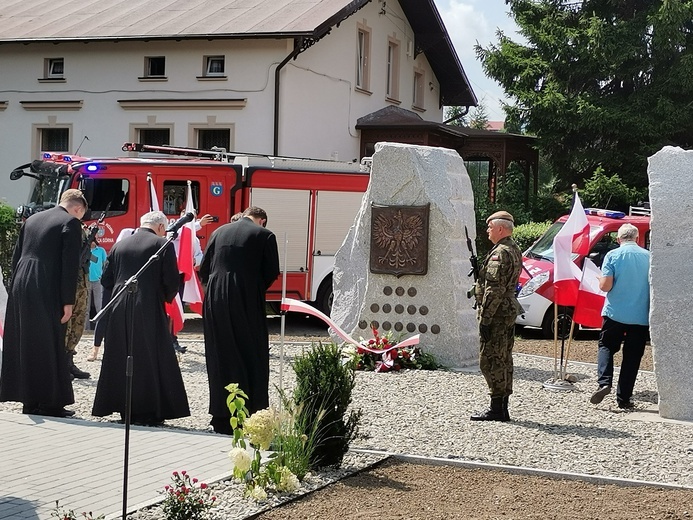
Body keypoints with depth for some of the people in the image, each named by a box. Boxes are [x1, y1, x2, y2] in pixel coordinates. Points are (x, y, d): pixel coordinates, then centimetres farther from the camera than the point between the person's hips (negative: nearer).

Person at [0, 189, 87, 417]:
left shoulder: (32, 219, 16)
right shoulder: (71, 223, -6)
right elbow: (70, 265, -12)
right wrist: (68, 302, -11)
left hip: (20, 289, 7)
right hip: (46, 292, -7)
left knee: (24, 345, 11)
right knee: (49, 347, 0)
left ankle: (30, 401, 18)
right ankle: (50, 402, 3)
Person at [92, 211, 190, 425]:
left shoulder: (120, 245, 10)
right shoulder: (162, 245, -4)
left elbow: (106, 279, 10)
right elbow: (171, 282, -8)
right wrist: (165, 298, 12)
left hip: (120, 311, 4)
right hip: (149, 310, -4)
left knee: (121, 359, 11)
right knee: (149, 360, 2)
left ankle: (125, 409, 16)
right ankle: (149, 411, 2)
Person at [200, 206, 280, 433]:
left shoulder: (219, 232, 11)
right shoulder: (264, 235, 0)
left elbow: (203, 269, 10)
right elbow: (271, 272, -1)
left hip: (216, 303, 4)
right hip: (247, 302, -4)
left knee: (220, 358, 10)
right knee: (251, 358, 5)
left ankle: (222, 419, 13)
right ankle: (250, 413, 2)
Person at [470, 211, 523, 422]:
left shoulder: (500, 253, -17)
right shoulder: (515, 250, 15)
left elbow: (494, 290, -21)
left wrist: (484, 319, -20)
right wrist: (480, 270, 9)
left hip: (496, 315, -10)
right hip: (509, 312, 10)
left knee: (491, 361, -6)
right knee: (503, 360, 13)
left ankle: (496, 408, -4)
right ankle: (502, 408, 17)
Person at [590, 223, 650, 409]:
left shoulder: (612, 256, -7)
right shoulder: (648, 256, 1)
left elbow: (605, 286, -12)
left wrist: (601, 280, 9)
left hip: (615, 313, -2)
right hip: (640, 315, 2)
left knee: (606, 346, 15)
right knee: (632, 356, 9)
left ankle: (604, 382, -7)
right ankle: (624, 398, 9)